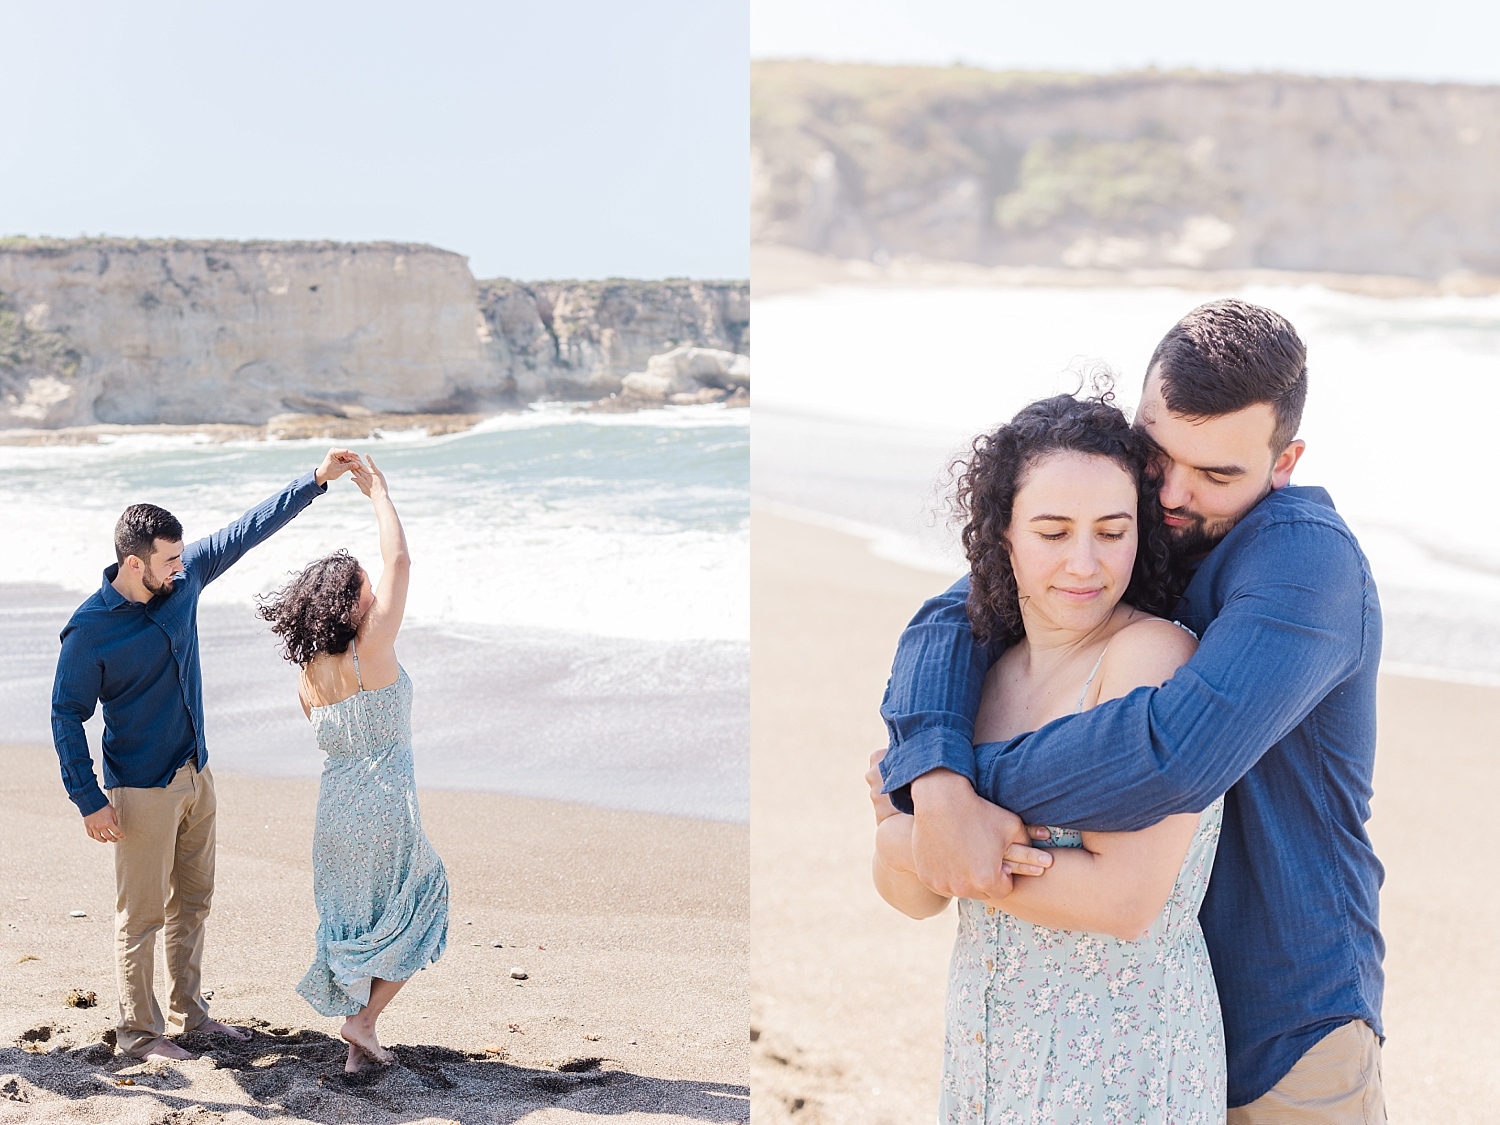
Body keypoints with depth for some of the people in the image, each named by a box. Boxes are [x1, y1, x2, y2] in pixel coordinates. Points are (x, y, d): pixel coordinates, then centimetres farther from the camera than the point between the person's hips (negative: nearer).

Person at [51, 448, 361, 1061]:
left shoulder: (183, 577, -4)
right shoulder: (90, 630, -20)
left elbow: (247, 531, 5)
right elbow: (66, 716, -13)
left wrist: (315, 480, 2)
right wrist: (89, 801, -15)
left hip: (196, 775, 7)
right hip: (143, 791, -7)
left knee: (192, 902, 17)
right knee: (142, 915, 3)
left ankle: (187, 1011, 31)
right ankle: (138, 1031, 16)